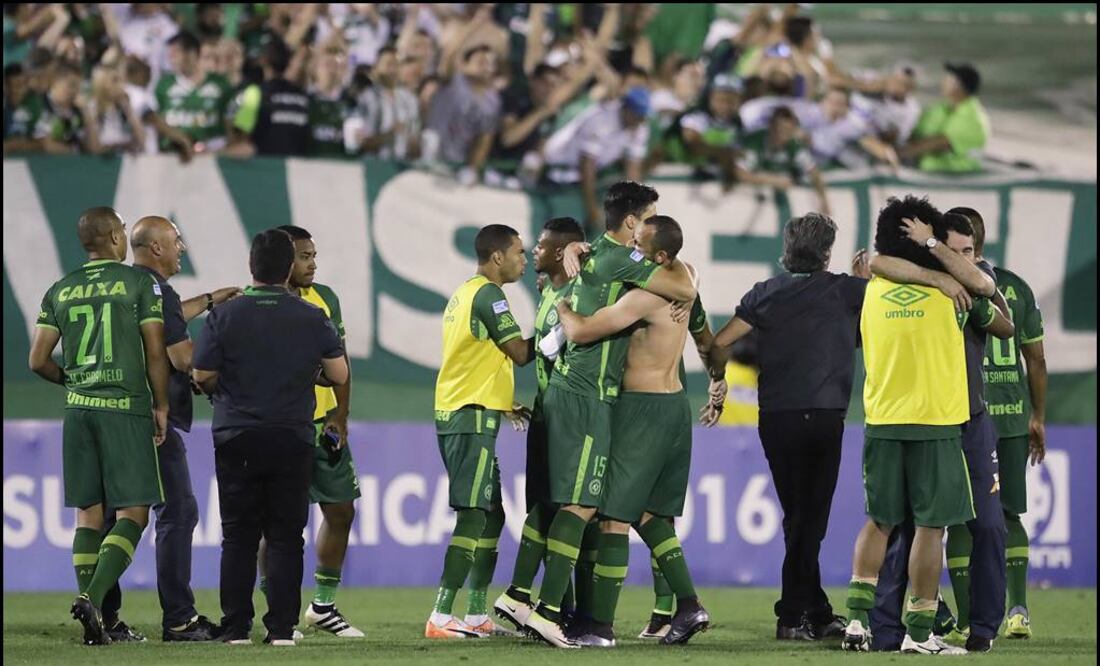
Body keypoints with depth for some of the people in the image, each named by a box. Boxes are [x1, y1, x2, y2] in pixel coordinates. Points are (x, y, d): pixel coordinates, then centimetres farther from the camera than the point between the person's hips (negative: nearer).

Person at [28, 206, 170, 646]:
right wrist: (161, 406, 4)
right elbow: (155, 353, -6)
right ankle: (94, 598, -22)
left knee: (89, 514, 8)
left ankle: (94, 623, 4)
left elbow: (38, 361, 10)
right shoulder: (140, 283, -2)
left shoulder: (60, 291, 10)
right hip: (126, 409, -5)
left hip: (78, 410, 5)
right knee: (133, 513, -2)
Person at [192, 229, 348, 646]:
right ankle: (282, 627, -1)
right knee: (286, 536, 4)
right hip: (293, 439, 0)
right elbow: (339, 375, 2)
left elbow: (202, 376, -4)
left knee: (238, 536, 5)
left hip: (236, 438, 0)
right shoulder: (312, 318, -1)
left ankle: (235, 627, 3)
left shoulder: (225, 316, -5)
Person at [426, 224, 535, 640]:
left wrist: (502, 404, 22)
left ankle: (477, 615, 15)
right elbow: (520, 353, -13)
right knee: (473, 516, -12)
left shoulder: (466, 294, 19)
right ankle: (441, 617, -17)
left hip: (456, 415, 10)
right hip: (472, 418, -10)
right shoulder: (488, 295, -11)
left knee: (490, 516, 14)